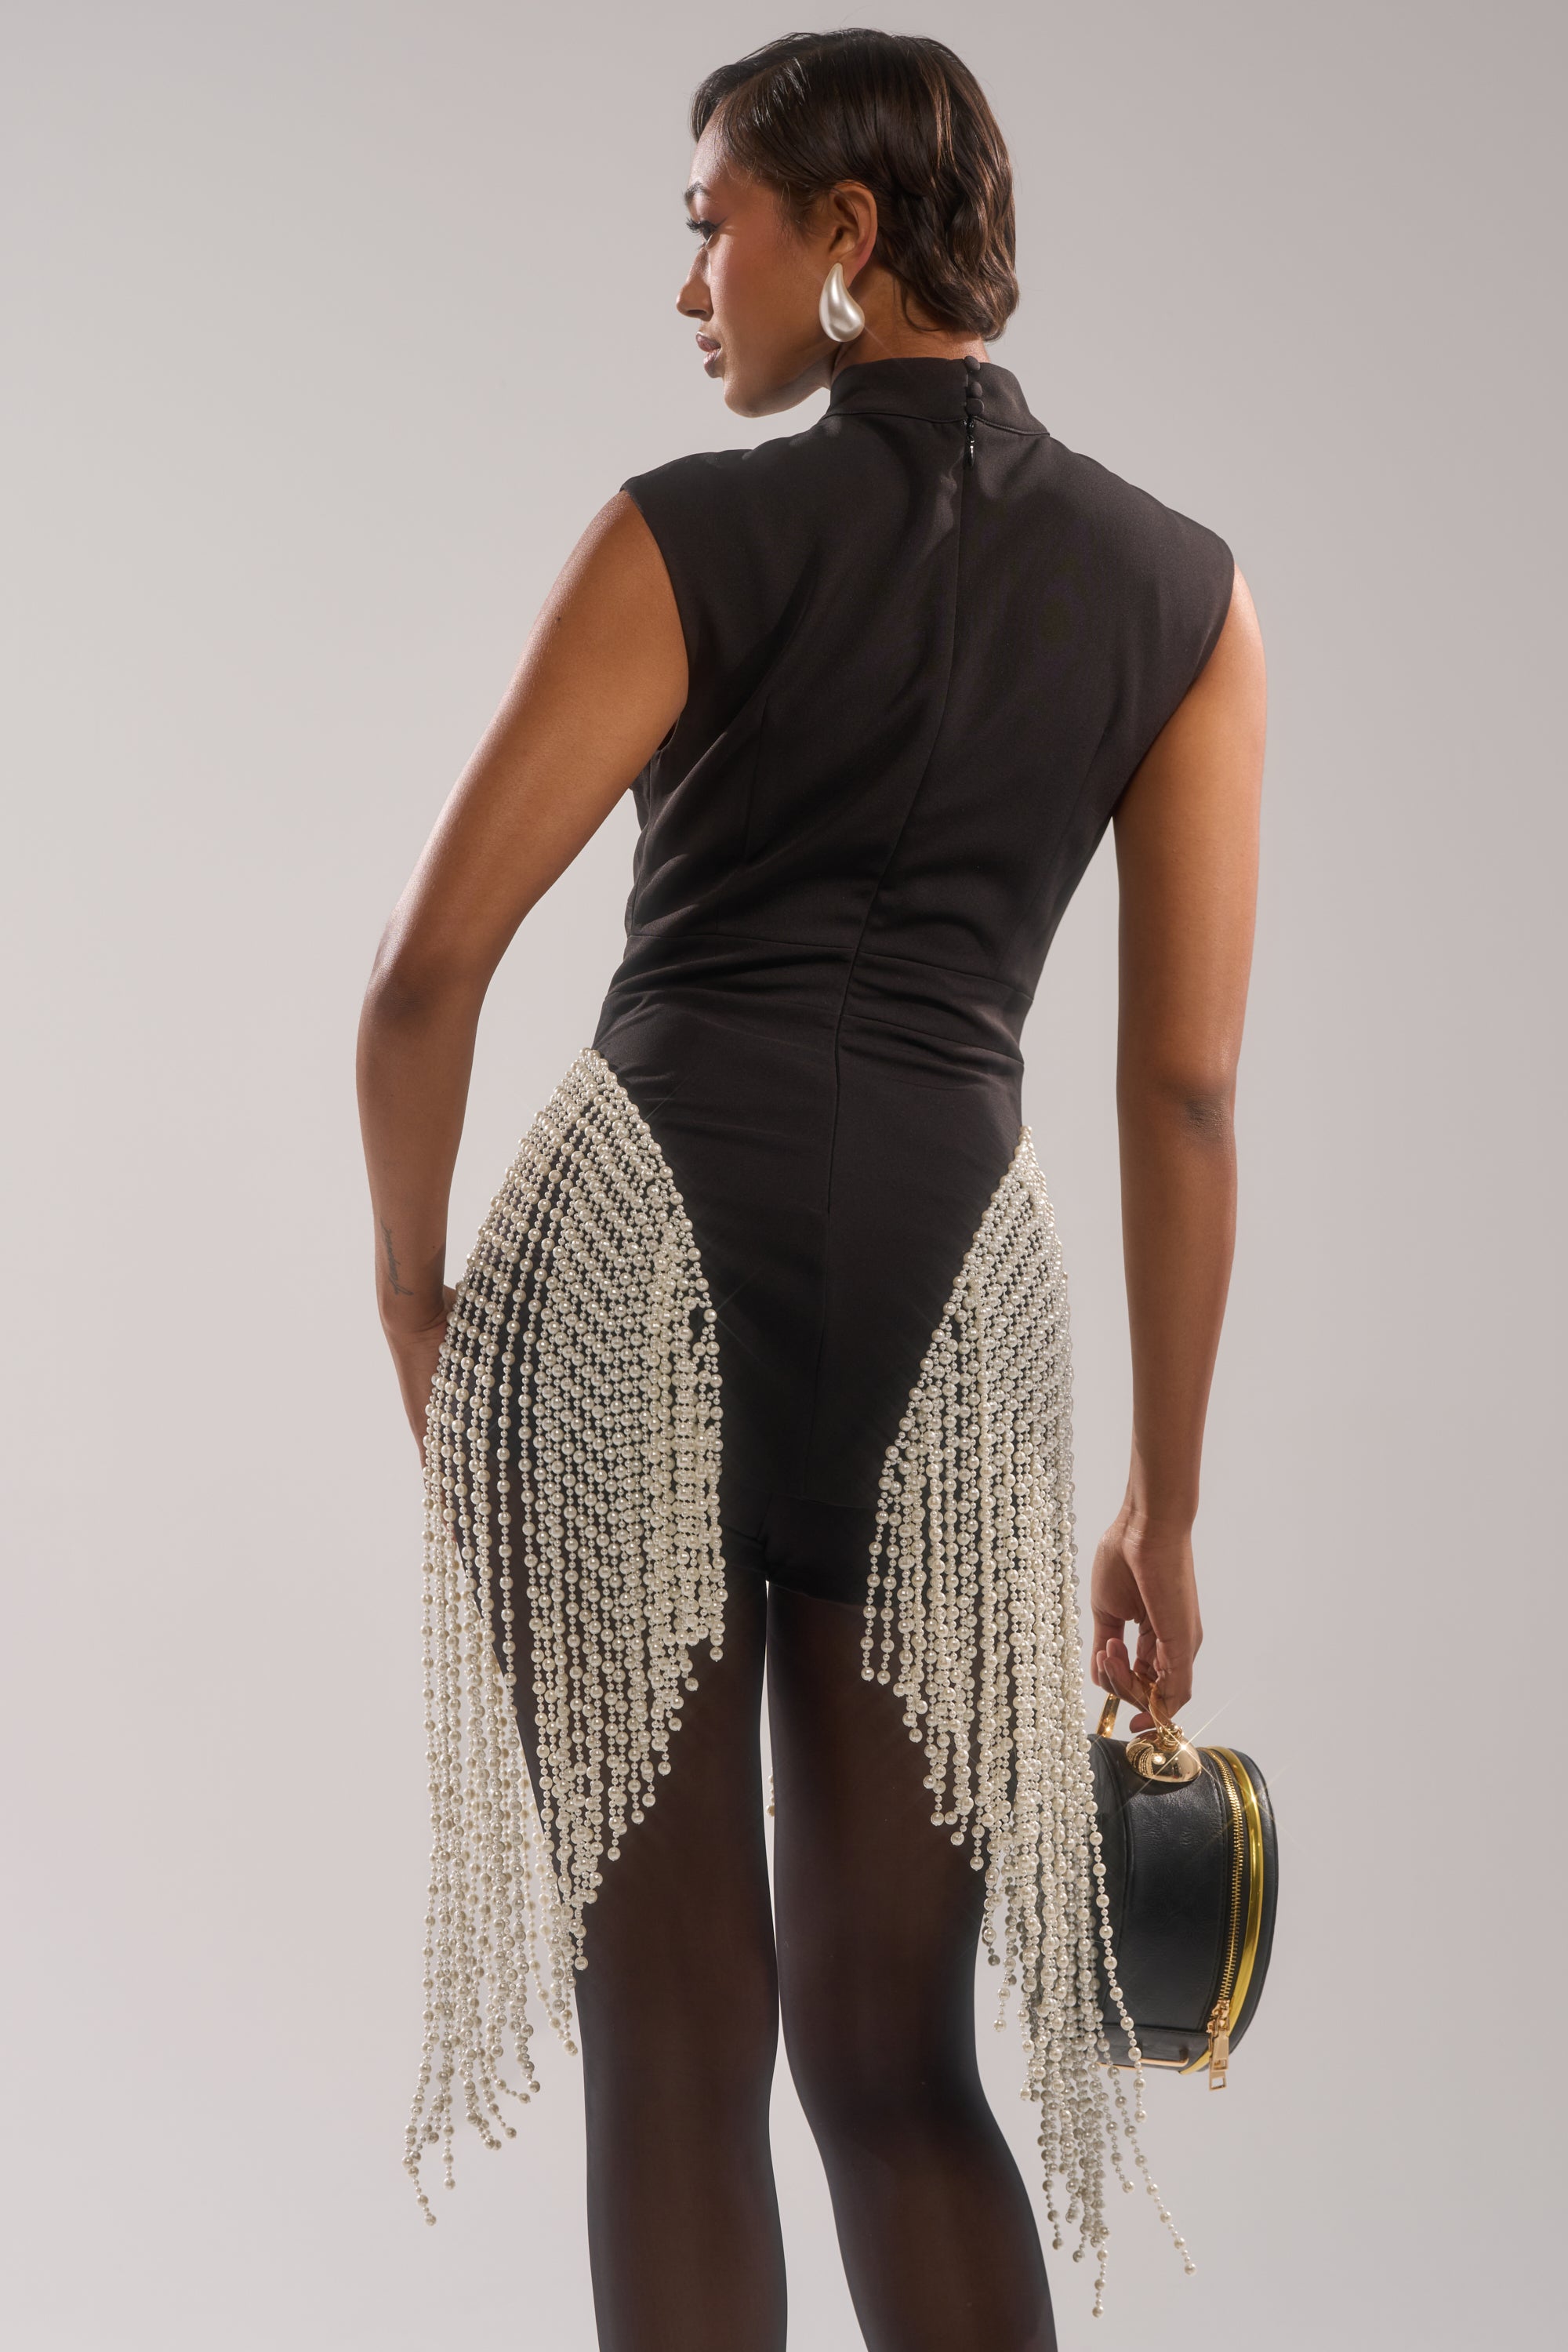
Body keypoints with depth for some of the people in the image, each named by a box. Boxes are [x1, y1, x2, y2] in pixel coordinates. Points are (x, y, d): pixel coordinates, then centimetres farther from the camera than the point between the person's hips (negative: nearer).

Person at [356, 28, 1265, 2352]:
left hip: (636, 1248, -3)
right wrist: (1167, 1502, 12)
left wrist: (414, 1293, 13)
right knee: (896, 2057, 14)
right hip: (952, 1291, 3)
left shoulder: (692, 536, -1)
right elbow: (1188, 1087, 7)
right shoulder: (1184, 591, 9)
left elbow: (429, 970, -4)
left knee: (676, 2041, 6)